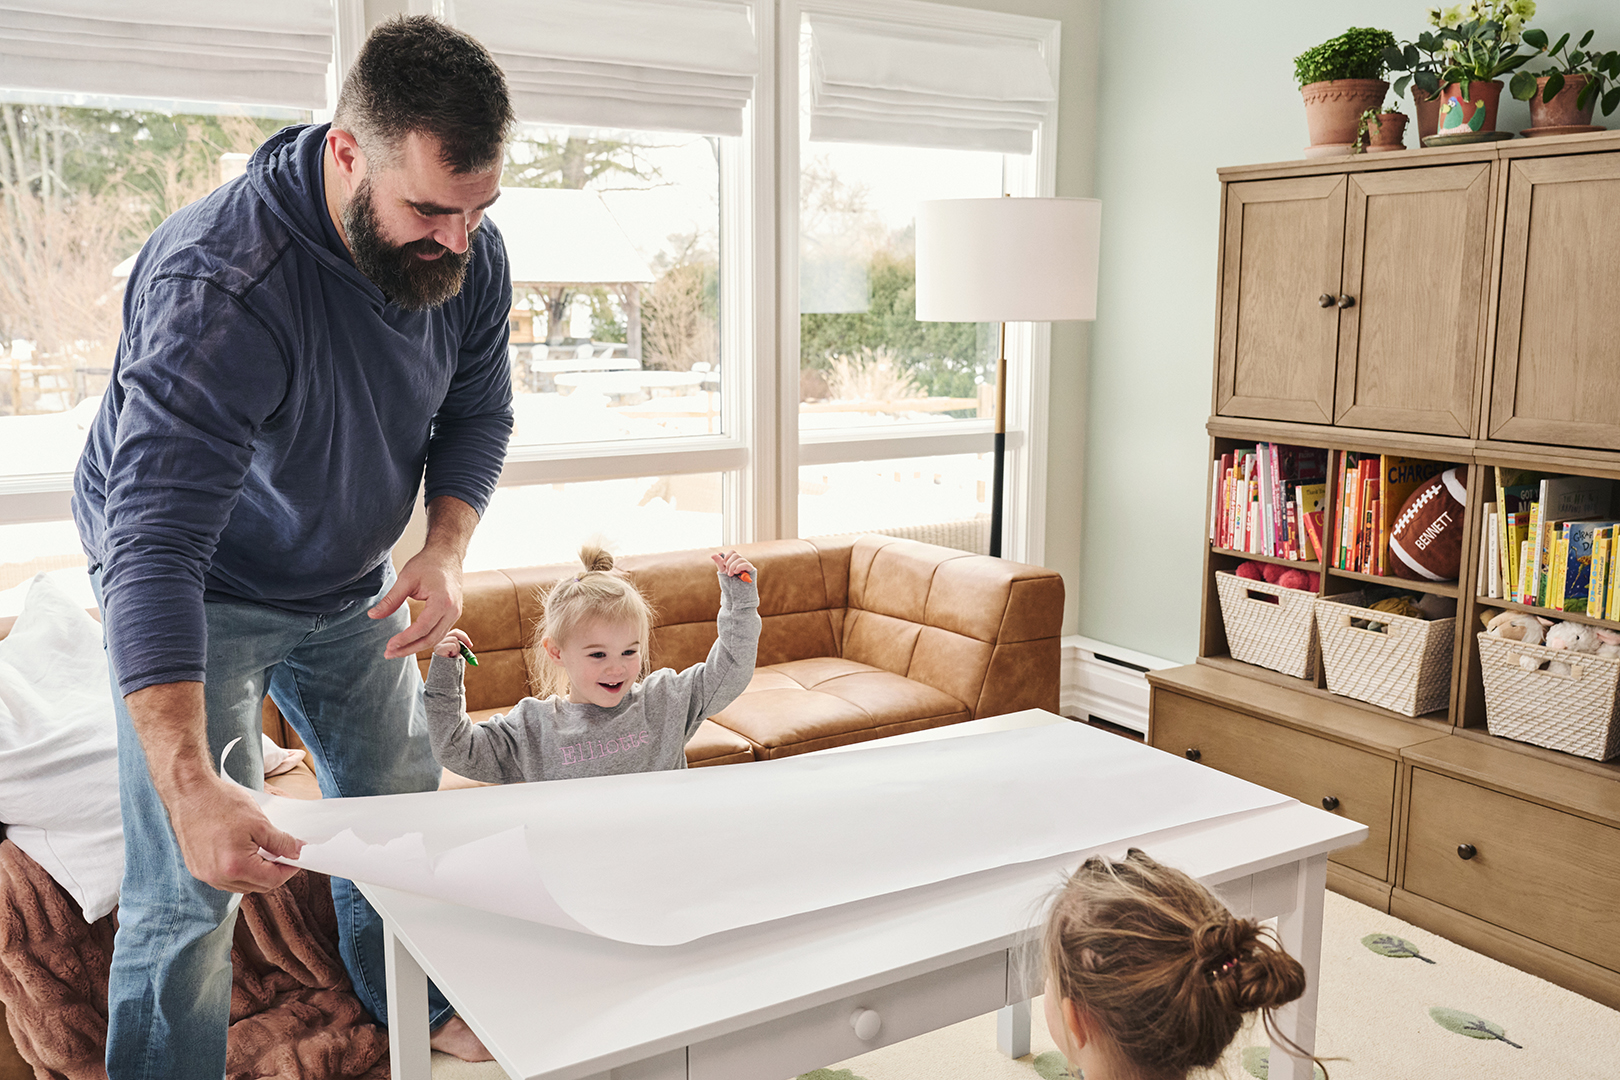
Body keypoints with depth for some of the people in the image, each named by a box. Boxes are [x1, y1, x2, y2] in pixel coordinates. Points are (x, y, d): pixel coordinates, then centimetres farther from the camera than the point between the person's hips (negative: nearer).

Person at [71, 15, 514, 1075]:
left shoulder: (467, 252, -16)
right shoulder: (219, 287, -37)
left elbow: (477, 411, 0)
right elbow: (155, 544, -42)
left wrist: (448, 545, -19)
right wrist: (189, 784, -50)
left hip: (349, 584, 6)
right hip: (202, 589, -6)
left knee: (399, 805, 17)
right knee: (192, 885, -9)